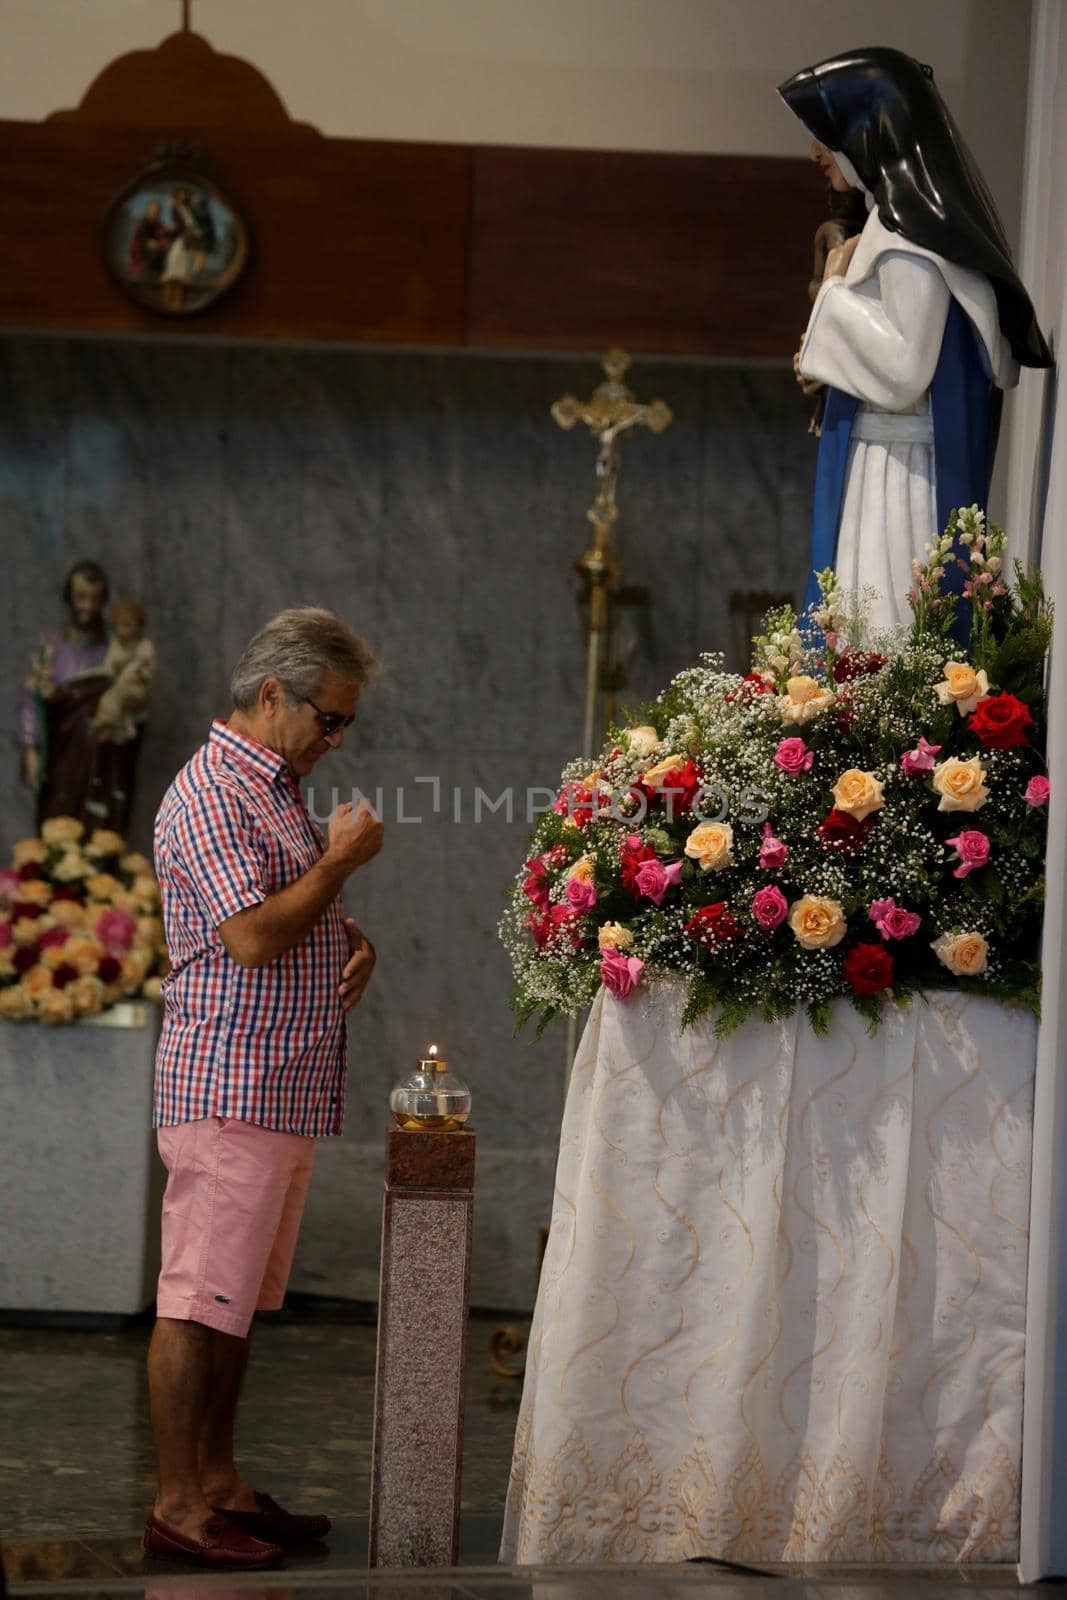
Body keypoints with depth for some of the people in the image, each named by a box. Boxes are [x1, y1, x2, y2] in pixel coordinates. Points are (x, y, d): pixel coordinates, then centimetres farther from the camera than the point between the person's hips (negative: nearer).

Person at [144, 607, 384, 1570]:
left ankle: (219, 1482, 19)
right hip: (230, 1088, -10)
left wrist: (350, 941, 10)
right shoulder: (211, 795, -13)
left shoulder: (278, 789, 18)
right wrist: (342, 859, -12)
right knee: (197, 1302, -6)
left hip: (287, 1091, 10)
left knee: (234, 1301, 13)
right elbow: (253, 935, -22)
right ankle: (179, 1507, -4)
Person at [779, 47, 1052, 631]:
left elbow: (904, 373, -21)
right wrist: (827, 358, 10)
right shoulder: (897, 218, 14)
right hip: (881, 466, 10)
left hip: (898, 471, -10)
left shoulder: (909, 236, -16)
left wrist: (836, 290, -11)